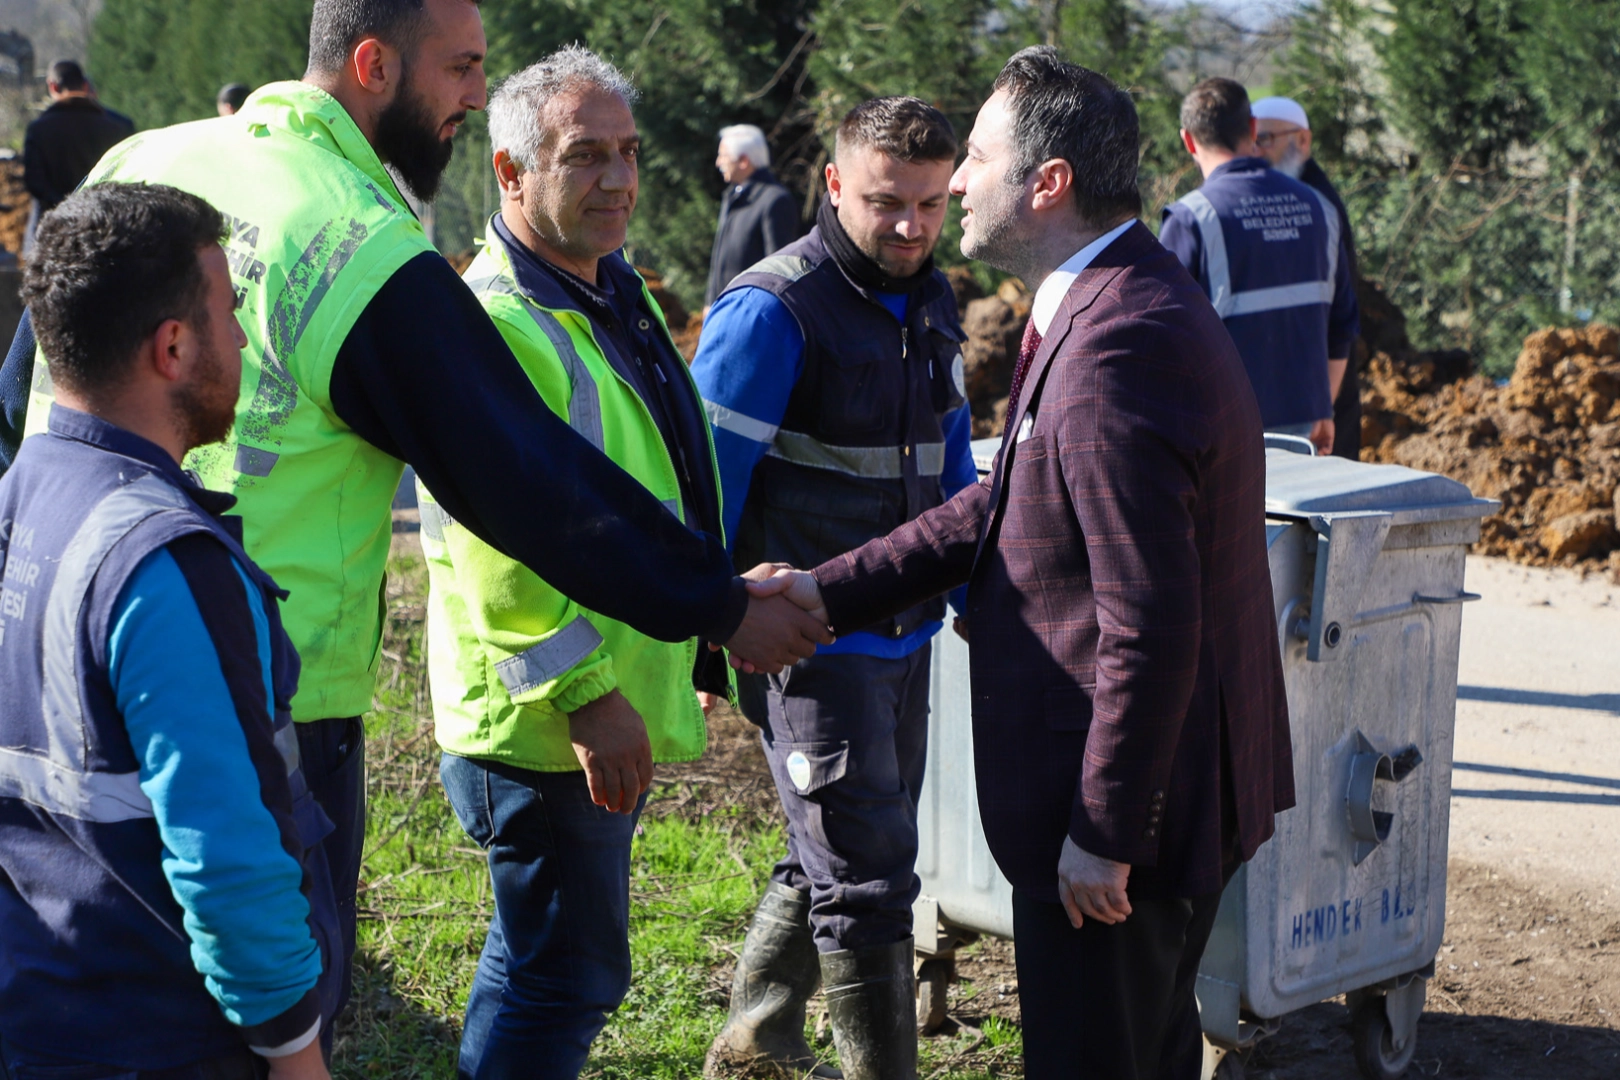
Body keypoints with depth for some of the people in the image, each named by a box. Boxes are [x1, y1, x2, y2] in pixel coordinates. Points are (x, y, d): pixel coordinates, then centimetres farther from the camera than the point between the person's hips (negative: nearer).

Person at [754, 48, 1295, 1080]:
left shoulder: (1116, 348, -27)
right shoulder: (1130, 301, 7)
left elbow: (1150, 626, -28)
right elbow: (1005, 506, 13)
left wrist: (1104, 833, -21)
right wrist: (829, 591, 10)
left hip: (1126, 802, -10)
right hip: (1184, 782, 10)